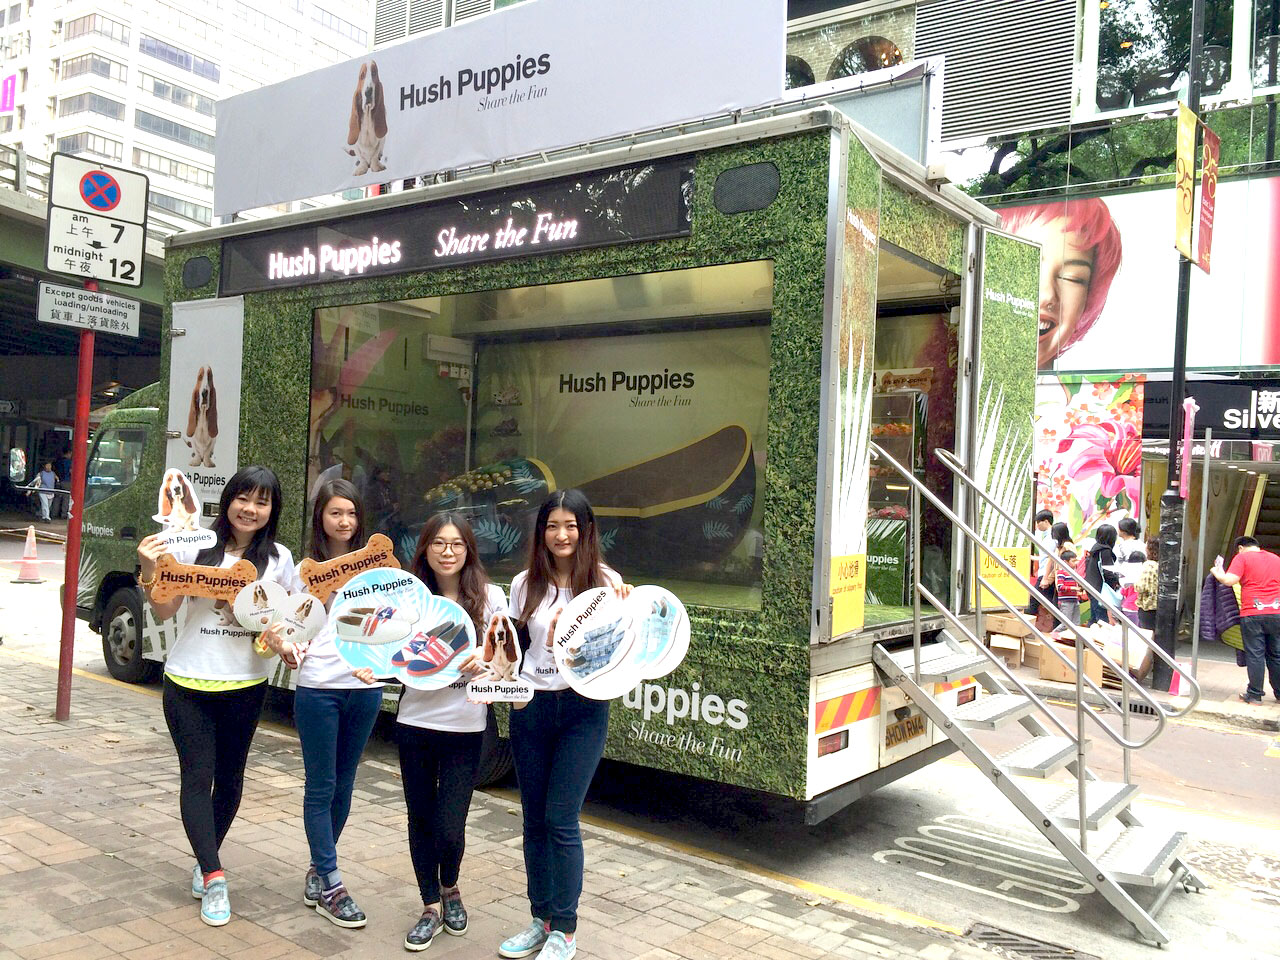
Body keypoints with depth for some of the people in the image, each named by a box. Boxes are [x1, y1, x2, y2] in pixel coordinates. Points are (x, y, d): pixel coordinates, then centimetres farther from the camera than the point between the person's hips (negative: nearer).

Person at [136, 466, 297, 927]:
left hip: (245, 685, 2)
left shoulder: (278, 559, -1)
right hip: (188, 682, -1)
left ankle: (205, 862, 32)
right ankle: (213, 878, 3)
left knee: (229, 776, 13)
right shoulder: (197, 546, -5)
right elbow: (165, 611, -2)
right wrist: (150, 571, -18)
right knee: (197, 776, -2)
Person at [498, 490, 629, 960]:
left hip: (583, 709, -3)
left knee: (560, 819, -4)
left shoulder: (605, 581, -3)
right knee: (534, 819, 11)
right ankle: (541, 919, 27)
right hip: (531, 708, 3)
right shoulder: (526, 584, 4)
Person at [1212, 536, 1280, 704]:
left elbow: (1229, 580, -13)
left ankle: (1254, 694, 3)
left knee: (1255, 655, 0)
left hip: (1252, 614, -5)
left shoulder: (1242, 557, -1)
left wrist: (1217, 573, 5)